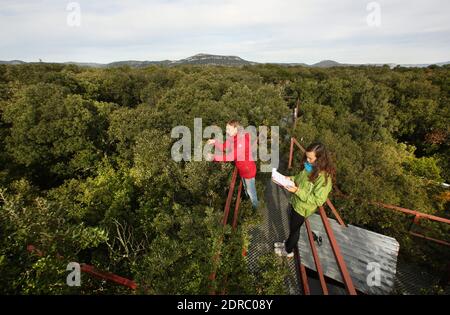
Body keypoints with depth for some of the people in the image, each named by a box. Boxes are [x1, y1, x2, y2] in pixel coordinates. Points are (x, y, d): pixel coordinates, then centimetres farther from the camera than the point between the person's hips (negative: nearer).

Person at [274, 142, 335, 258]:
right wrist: (292, 179, -8)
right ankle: (288, 243, 53)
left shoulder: (324, 177, -31)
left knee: (294, 228, 16)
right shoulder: (310, 166, -7)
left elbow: (318, 200, -27)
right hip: (295, 202, 7)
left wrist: (297, 191, -32)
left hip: (303, 208, -6)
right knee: (292, 225, 27)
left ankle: (288, 251, 43)